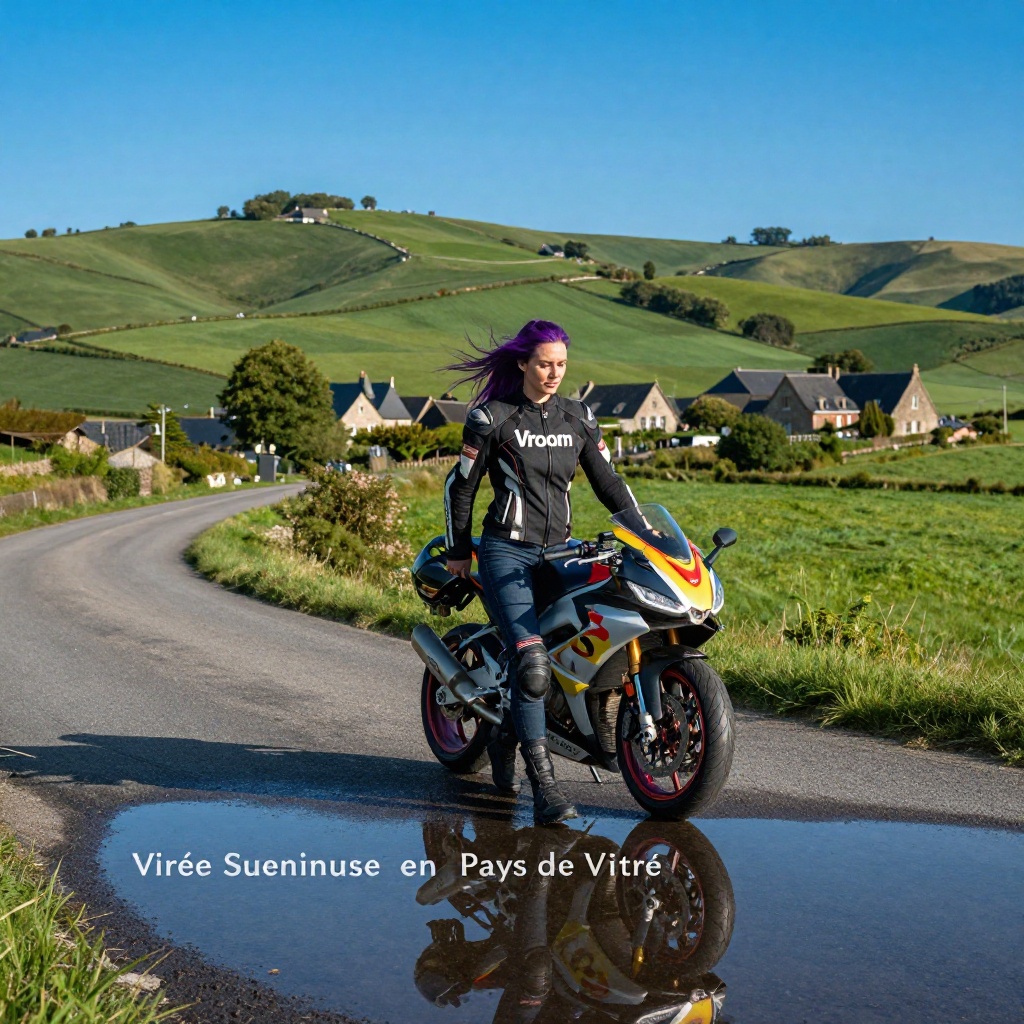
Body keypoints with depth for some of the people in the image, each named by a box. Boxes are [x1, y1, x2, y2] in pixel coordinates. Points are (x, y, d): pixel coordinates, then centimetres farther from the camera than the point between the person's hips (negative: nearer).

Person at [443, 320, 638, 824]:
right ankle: (544, 787, -20)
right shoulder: (491, 418, -4)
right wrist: (458, 550, 7)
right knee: (533, 664, -21)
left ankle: (505, 738, 26)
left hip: (559, 550, 6)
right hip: (507, 553, -5)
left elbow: (607, 481, 13)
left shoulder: (579, 418, 9)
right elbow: (460, 485, 3)